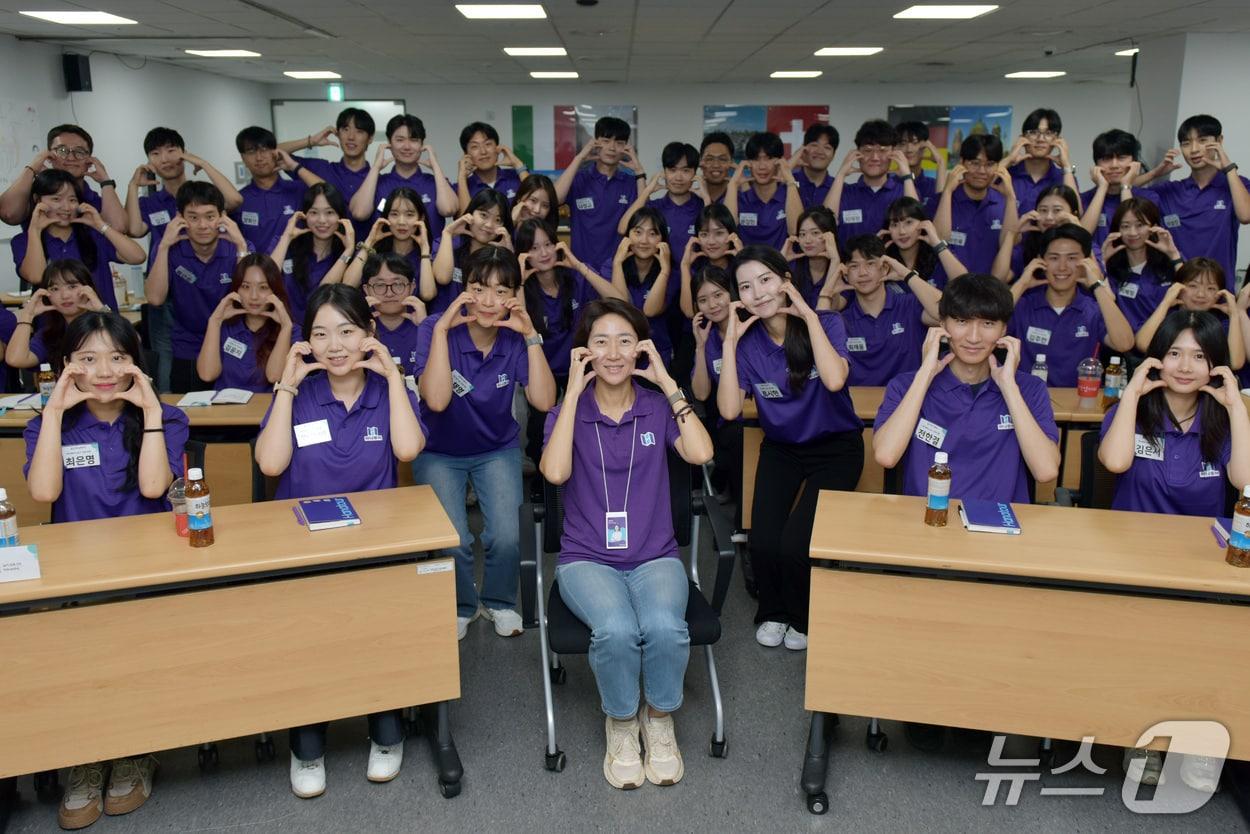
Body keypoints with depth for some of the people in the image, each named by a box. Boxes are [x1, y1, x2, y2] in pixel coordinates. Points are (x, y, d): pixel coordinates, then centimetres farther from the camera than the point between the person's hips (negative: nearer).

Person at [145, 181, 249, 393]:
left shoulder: (238, 248, -4)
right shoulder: (171, 249, -2)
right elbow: (155, 298, -14)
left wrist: (241, 246, -23)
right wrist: (164, 246, -17)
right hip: (188, 356, 1)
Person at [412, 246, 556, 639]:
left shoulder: (516, 337, -10)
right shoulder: (436, 329, -17)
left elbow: (544, 401, -21)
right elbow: (436, 400, -31)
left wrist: (531, 337, -26)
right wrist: (441, 329, -32)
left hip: (497, 450, 2)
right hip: (439, 453, -1)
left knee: (507, 537, -21)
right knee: (452, 541, -22)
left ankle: (499, 602, 12)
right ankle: (461, 604, 11)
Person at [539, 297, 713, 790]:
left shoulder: (658, 408, 8)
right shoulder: (568, 411, 5)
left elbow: (701, 453, -12)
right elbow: (555, 472, -16)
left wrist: (668, 383, -7)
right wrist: (574, 391, -11)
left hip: (655, 557, 1)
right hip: (587, 559, -1)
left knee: (665, 627, -31)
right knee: (616, 630, -33)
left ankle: (660, 720, 0)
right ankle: (621, 723, -2)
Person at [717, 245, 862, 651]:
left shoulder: (825, 323, -13)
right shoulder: (748, 341, -7)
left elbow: (834, 380, -32)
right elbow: (729, 409, -18)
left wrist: (810, 317, -27)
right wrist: (730, 342, -19)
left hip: (835, 447, -2)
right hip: (781, 449, 3)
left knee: (795, 545, -21)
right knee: (763, 542, -20)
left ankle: (805, 618, 11)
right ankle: (773, 613, 13)